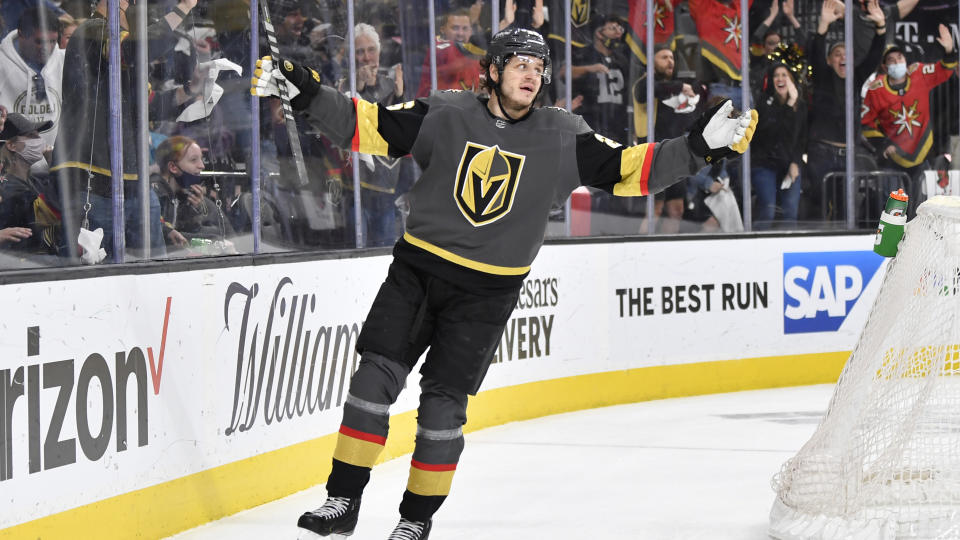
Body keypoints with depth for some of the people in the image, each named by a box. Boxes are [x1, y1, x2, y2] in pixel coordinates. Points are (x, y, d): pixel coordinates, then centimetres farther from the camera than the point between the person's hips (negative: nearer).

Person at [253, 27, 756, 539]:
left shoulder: (562, 135, -1)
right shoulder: (445, 114, -3)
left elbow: (627, 169, -3)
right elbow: (368, 126, -2)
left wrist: (698, 146, -13)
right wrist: (308, 93, -14)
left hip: (486, 294, 0)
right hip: (417, 270, 0)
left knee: (443, 402, -2)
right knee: (375, 376, -9)